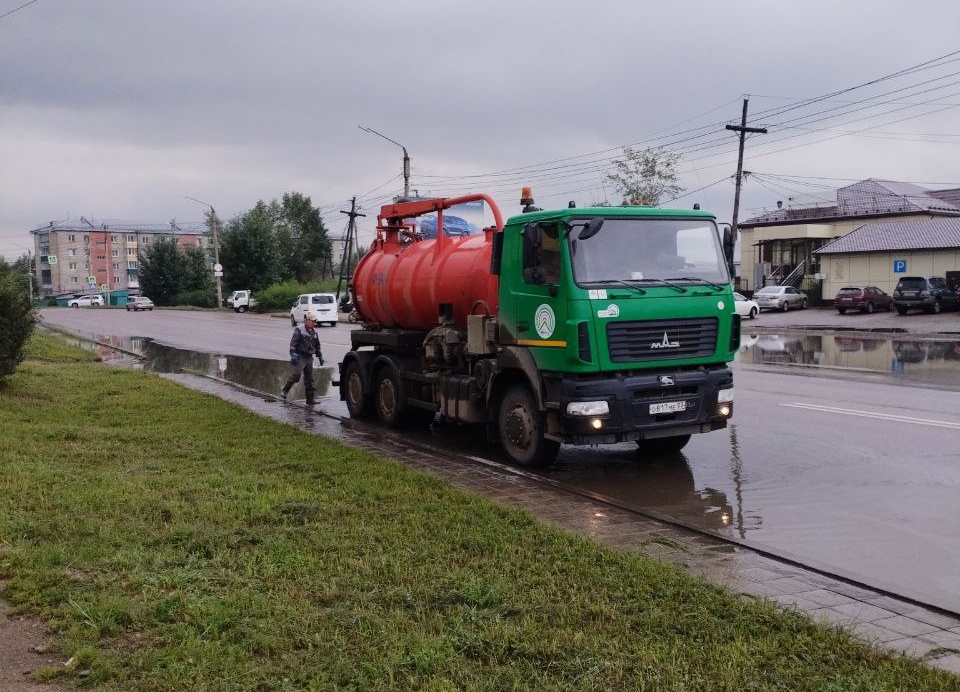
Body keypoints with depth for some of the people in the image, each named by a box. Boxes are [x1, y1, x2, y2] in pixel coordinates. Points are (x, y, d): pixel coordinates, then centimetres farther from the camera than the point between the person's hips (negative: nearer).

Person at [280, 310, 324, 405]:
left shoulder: (314, 332, 13)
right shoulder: (299, 329, -8)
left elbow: (317, 346, 23)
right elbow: (293, 343, -14)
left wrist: (320, 357, 18)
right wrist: (293, 355, -22)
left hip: (309, 358, 7)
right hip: (299, 357, -7)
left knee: (309, 379, 6)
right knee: (295, 376, -14)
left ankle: (310, 400, 9)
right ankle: (284, 391, 7)